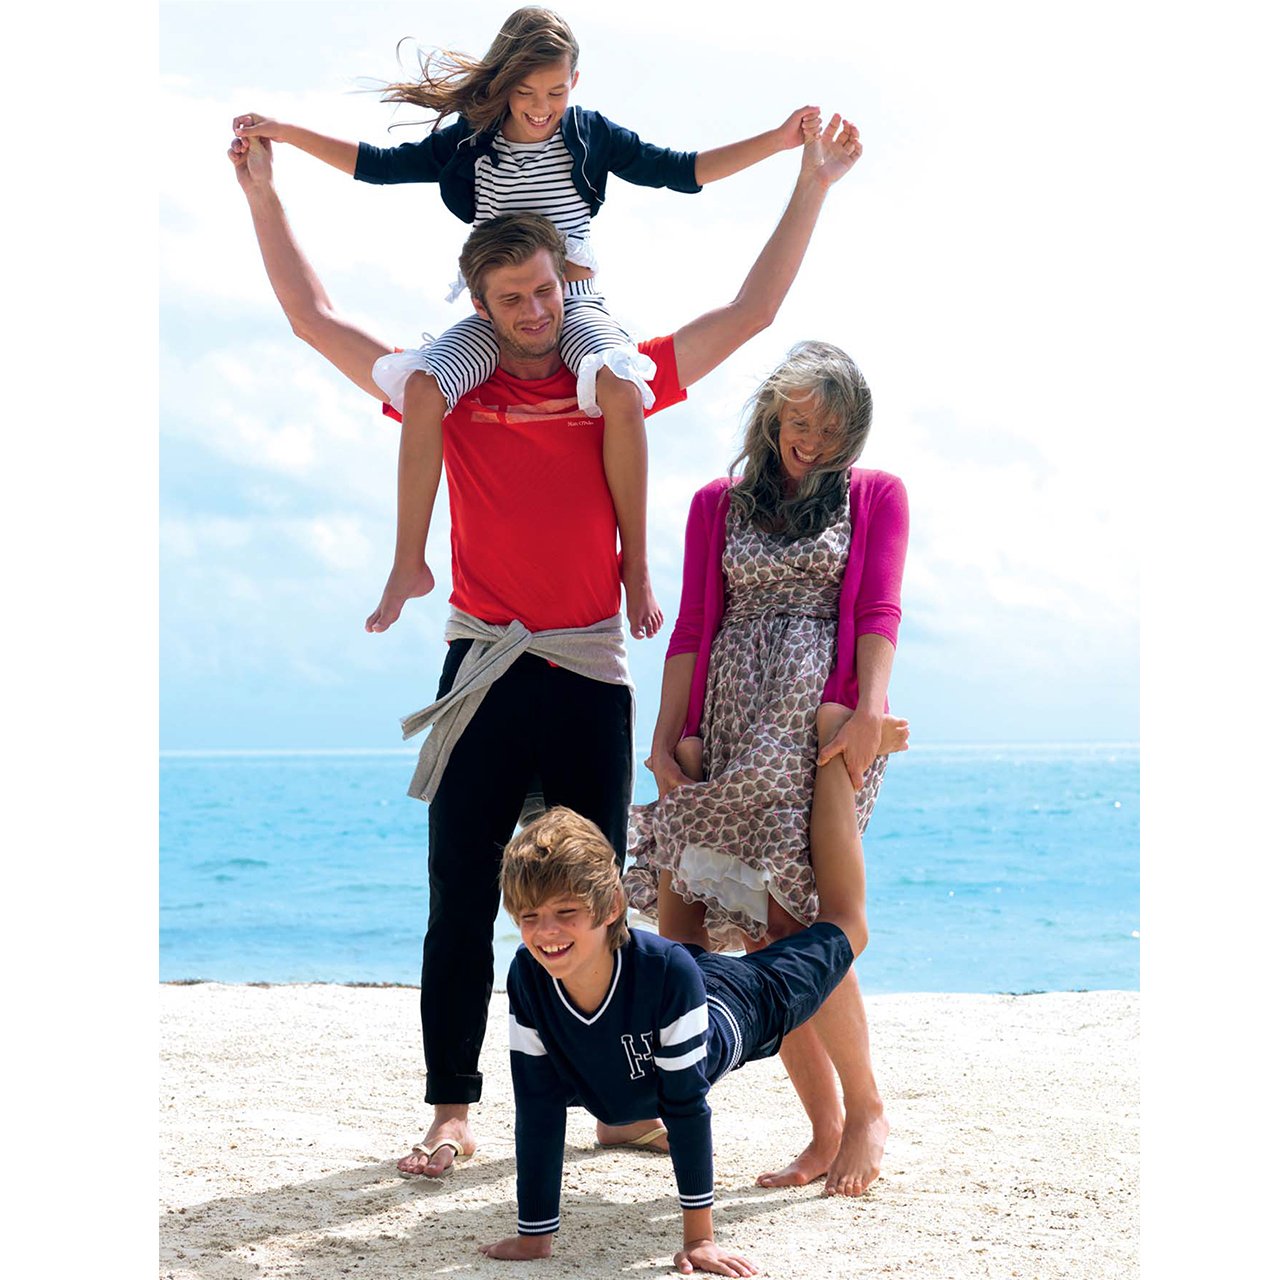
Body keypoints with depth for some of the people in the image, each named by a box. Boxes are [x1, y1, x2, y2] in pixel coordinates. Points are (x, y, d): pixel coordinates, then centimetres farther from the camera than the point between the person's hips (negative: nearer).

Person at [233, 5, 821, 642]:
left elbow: (682, 170, 5)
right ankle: (409, 565, -14)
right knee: (425, 387, -26)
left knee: (620, 386, -34)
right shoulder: (469, 141, 3)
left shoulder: (592, 135, 3)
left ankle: (636, 563, -23)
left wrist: (775, 140, -2)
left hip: (576, 302, -1)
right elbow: (379, 165, 8)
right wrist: (284, 132, 2)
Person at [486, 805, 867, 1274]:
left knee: (840, 924, 21)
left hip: (737, 1006, -3)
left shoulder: (669, 972, -48)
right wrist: (533, 1236, -27)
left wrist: (699, 1238, -36)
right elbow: (538, 1112, -29)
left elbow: (687, 1105, -39)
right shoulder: (527, 978, -37)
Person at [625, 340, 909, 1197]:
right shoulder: (719, 505, 20)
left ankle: (866, 1110, -3)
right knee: (762, 931, -5)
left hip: (820, 719, -3)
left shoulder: (876, 495, 13)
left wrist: (870, 709, -14)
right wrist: (669, 735, 4)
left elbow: (878, 610, 1)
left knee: (793, 919, -16)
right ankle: (828, 1131, 0)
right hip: (733, 722, 3)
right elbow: (692, 627, 14)